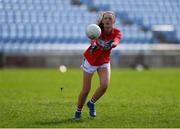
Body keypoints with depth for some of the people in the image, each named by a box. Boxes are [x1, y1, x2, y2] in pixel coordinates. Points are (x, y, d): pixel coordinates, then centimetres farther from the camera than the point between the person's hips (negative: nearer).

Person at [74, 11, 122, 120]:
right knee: (86, 90, -2)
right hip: (90, 61, -2)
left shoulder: (117, 33, -17)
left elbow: (115, 42, -40)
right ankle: (78, 111, 22)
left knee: (105, 85, -20)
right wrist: (93, 45, -67)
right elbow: (93, 39, -44)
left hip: (104, 62, 2)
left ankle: (92, 103, 9)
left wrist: (111, 44, -63)